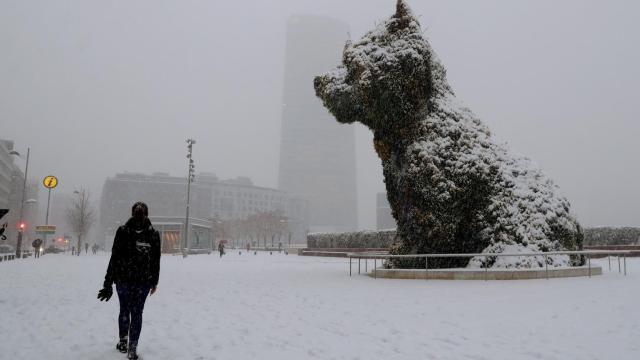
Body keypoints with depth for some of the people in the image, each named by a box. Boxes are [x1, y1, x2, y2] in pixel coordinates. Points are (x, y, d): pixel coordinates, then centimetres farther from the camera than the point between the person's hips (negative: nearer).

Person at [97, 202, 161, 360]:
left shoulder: (122, 231, -6)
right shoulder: (154, 234, -3)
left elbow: (114, 258, -7)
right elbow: (156, 261, 2)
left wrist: (108, 282, -2)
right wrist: (155, 282, 11)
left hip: (123, 279, 0)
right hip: (144, 281, 0)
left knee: (124, 310, 16)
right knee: (137, 312, 7)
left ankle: (123, 342, 27)